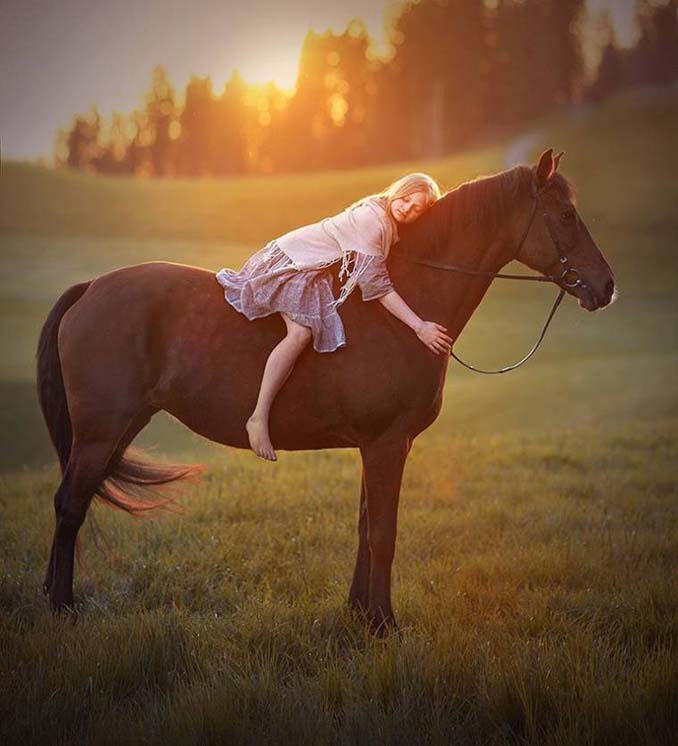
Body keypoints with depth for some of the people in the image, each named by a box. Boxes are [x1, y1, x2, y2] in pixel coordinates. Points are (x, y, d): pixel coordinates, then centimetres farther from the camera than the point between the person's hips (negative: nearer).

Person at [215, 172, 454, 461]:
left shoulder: (388, 223, -1)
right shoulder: (370, 218, -28)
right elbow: (377, 285, -30)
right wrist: (419, 327, -31)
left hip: (314, 272, 10)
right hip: (290, 260, -10)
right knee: (301, 333, -28)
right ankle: (259, 418, -30)